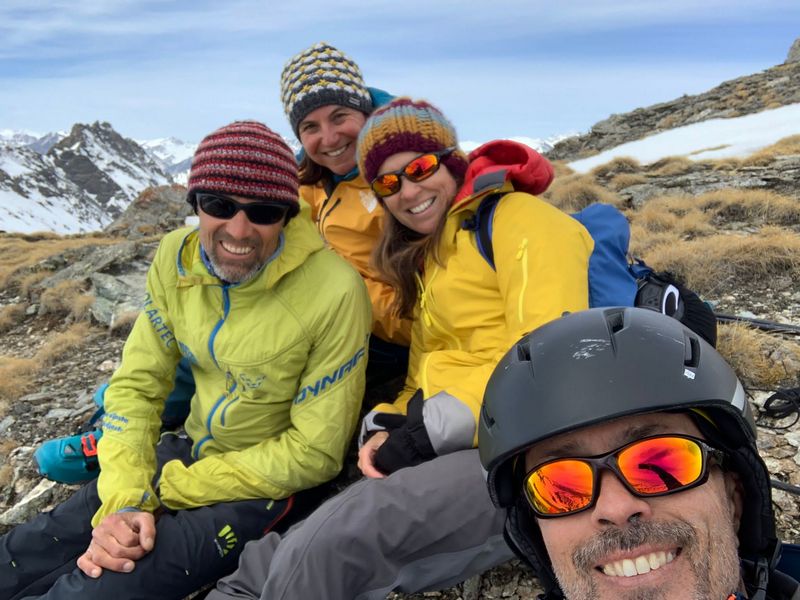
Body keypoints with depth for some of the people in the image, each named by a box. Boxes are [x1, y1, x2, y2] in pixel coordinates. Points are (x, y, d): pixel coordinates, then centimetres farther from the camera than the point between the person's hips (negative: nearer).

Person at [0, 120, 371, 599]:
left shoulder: (334, 293, -27)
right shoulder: (178, 256, -10)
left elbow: (316, 452, -19)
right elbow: (137, 385, -2)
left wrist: (157, 494, -15)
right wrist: (124, 501, -18)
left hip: (268, 482, -5)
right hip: (192, 449, 5)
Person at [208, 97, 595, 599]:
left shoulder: (517, 216, -2)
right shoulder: (428, 257, 25)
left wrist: (432, 430, -14)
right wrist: (387, 426, -1)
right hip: (450, 452, 7)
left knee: (324, 548, -26)